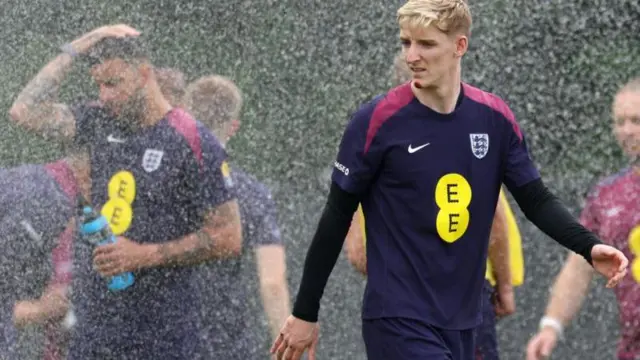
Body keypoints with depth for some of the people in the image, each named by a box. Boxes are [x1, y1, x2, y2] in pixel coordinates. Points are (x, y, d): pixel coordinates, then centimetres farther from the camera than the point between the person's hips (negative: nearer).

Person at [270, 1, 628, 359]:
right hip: (400, 319, -5)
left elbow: (536, 199, 8)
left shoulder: (495, 118, 2)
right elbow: (337, 219, -4)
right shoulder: (376, 122, -10)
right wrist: (305, 313, -1)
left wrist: (589, 246, -11)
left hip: (462, 322, 5)